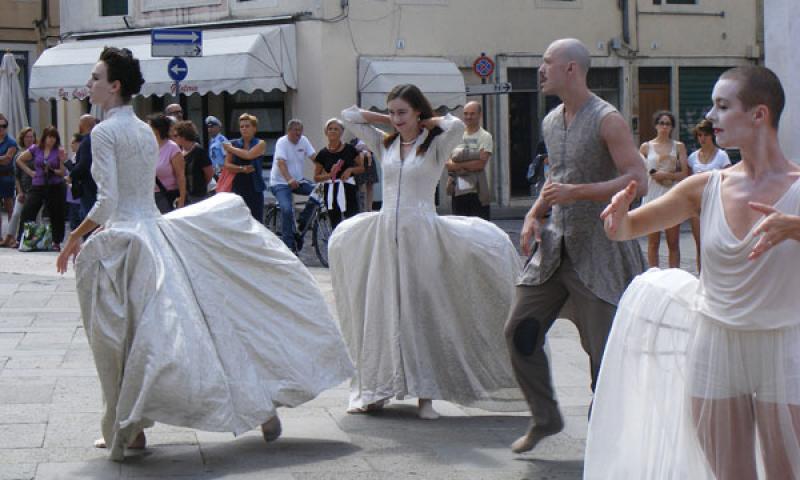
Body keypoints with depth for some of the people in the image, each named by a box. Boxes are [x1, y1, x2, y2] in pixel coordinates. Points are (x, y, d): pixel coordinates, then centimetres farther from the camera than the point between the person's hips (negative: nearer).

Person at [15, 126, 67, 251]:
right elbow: (19, 160, 14)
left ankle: (56, 242, 11)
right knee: (27, 213, -4)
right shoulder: (35, 149, 4)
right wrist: (30, 172, 6)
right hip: (38, 186, 1)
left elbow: (62, 173, 0)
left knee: (56, 216, 1)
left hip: (55, 187, -1)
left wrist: (62, 162, -17)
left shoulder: (59, 151, 0)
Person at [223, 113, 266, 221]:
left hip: (254, 189, -2)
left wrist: (231, 149, -4)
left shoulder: (260, 144, 3)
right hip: (237, 187, 2)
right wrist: (242, 169, -16)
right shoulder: (233, 144, 9)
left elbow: (249, 155, -15)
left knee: (256, 220, -3)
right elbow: (227, 165, 0)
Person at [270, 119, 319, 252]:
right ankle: (289, 245, -15)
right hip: (280, 182, -6)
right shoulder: (282, 142, -14)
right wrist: (289, 180, -46)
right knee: (287, 209, -25)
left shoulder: (304, 141, 3)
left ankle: (300, 223, -1)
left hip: (298, 181, 6)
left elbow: (314, 157, -6)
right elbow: (281, 163, -28)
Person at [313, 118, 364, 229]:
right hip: (331, 192, 1)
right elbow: (316, 178, 5)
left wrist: (350, 170, -11)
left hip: (348, 190, -1)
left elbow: (361, 168, 9)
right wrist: (329, 175, -13)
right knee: (335, 226, 6)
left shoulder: (350, 150, 0)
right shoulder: (323, 154, 1)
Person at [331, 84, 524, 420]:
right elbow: (348, 117, 17)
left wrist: (428, 123, -2)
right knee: (382, 313, 7)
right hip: (385, 235, 5)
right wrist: (390, 123, 13)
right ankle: (376, 391, 14)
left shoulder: (435, 146, 0)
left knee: (422, 312, -4)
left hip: (421, 234, -4)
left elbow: (456, 126, -20)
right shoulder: (385, 145, 12)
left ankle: (425, 394, -1)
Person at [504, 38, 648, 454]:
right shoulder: (550, 123, 12)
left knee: (603, 346, -3)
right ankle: (545, 418, 20)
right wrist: (535, 213, 9)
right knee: (520, 331, 5)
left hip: (599, 249, -7)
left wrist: (576, 192, -26)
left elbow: (637, 180, -20)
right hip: (555, 244, 7)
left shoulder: (607, 120, -12)